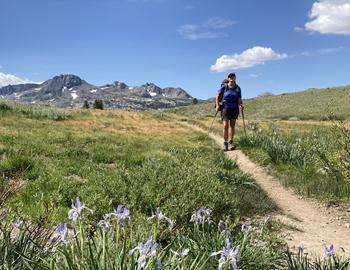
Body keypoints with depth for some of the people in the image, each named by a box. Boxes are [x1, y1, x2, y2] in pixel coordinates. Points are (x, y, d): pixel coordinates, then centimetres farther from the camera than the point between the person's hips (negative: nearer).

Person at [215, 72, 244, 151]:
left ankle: (231, 142, 17)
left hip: (234, 109, 3)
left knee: (232, 125, 7)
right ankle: (225, 143, -2)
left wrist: (241, 105, -15)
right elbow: (217, 96, 1)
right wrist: (217, 105, -10)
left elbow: (239, 100, 4)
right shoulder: (224, 87, -4)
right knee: (225, 126, -11)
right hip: (225, 108, -3)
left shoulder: (238, 88, 3)